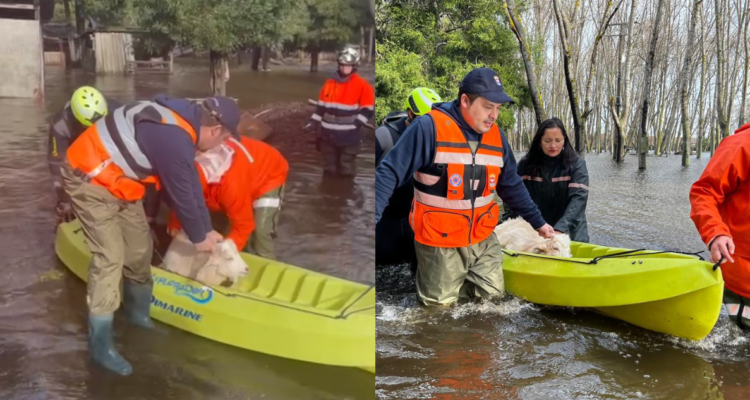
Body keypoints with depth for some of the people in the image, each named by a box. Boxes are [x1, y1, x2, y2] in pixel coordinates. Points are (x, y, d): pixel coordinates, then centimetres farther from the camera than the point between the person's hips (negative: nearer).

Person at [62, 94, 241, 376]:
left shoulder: (184, 120, 0)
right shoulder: (174, 139, -31)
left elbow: (191, 183, 8)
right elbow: (181, 194, -20)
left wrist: (207, 228, 12)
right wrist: (198, 237, -3)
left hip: (115, 178, 10)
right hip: (90, 178, -10)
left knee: (139, 247, 14)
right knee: (110, 256, -12)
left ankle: (138, 314, 34)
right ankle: (101, 345, -3)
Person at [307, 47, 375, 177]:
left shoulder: (362, 86, -8)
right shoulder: (330, 83, 8)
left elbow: (368, 109, -8)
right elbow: (321, 105, 15)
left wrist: (354, 124, -18)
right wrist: (314, 122, 8)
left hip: (349, 136, -5)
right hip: (328, 133, 5)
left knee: (346, 171, 4)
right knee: (329, 169, 18)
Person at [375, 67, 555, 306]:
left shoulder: (496, 136, 2)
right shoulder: (429, 128, -18)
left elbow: (511, 186, 14)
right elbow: (389, 174, -19)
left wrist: (537, 222, 18)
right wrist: (372, 220, -28)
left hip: (482, 239, 6)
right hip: (439, 242, -5)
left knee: (493, 296, 10)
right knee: (440, 305, 3)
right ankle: (426, 276, 32)